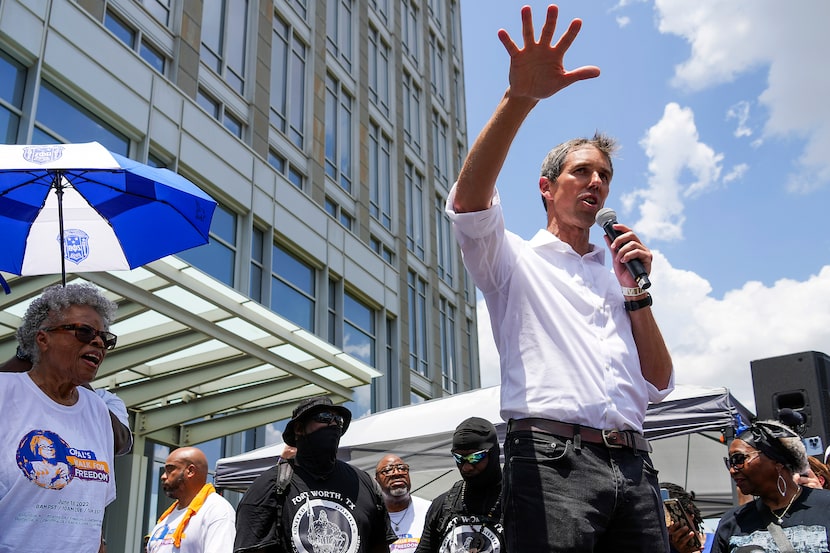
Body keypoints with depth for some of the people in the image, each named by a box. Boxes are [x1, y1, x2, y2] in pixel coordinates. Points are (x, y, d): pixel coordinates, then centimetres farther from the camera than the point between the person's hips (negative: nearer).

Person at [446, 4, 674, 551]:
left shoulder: (614, 278, 25)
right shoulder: (518, 261, 12)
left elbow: (659, 385, 18)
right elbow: (469, 202, -11)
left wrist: (636, 291, 7)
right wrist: (520, 98, -23)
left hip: (633, 465, 5)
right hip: (552, 458, -5)